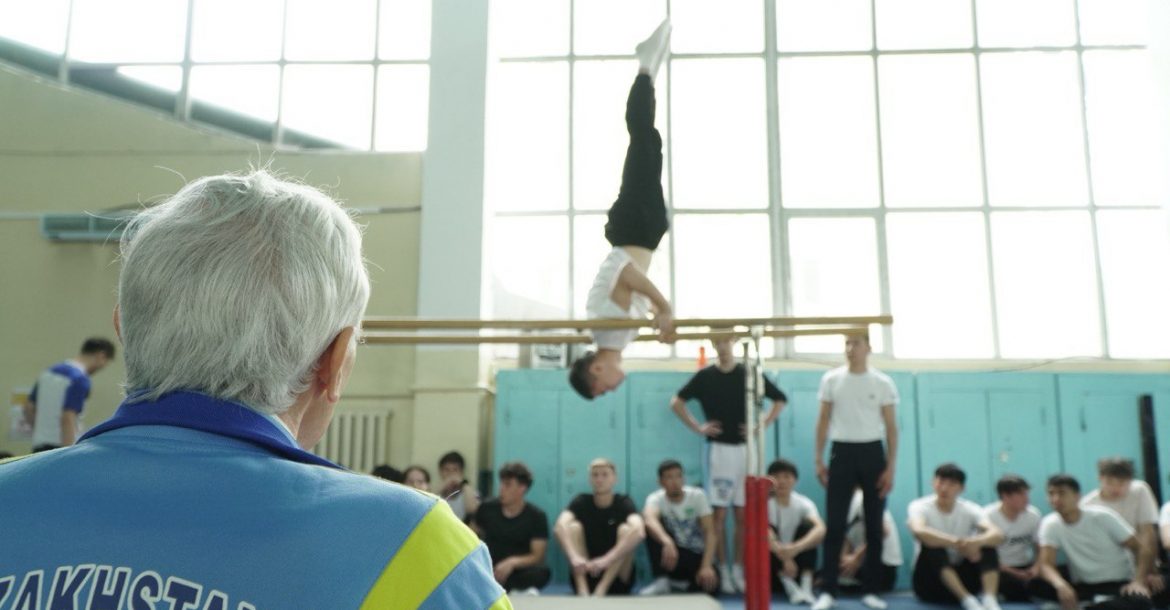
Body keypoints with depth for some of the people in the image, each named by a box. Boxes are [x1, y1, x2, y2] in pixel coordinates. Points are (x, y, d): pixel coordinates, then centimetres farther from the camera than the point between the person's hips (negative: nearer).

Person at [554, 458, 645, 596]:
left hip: (617, 579, -1)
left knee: (626, 529, -22)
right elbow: (559, 528, -23)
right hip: (584, 574, 1)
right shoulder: (581, 501, -2)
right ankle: (582, 590, -33)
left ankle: (601, 590, -35)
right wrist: (574, 557, -42)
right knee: (574, 526, -18)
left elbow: (639, 531, -29)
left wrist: (607, 559, -42)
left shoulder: (623, 502, -6)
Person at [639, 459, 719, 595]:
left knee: (711, 584, -33)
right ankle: (662, 580, -18)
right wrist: (667, 542, -59)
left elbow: (709, 532, -14)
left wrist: (707, 566, -29)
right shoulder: (656, 498, -14)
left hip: (697, 556, -1)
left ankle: (675, 583, -4)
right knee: (652, 528, -28)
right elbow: (649, 519, -38)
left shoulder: (697, 496, -9)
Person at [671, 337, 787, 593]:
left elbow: (780, 399, 11)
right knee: (719, 513, 0)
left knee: (742, 514, 5)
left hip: (745, 449, 1)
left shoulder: (750, 374, 4)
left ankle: (738, 569, 14)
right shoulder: (704, 376, 1)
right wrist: (697, 427, -2)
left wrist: (764, 424, 0)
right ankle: (723, 570, 7)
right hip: (718, 449, -1)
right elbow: (676, 402, 5)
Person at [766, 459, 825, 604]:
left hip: (796, 558, 1)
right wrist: (783, 555, -49)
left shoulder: (803, 503, -11)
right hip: (774, 560, -1)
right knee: (767, 536, -28)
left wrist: (796, 548, -50)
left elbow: (821, 529, -31)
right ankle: (790, 587, -31)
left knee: (807, 526, -23)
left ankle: (806, 586, -28)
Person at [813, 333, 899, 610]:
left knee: (874, 525, 6)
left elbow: (891, 427, 1)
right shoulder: (831, 379, 3)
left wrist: (891, 467, -5)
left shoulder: (883, 383, 0)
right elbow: (823, 421, 6)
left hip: (872, 454, 0)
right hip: (842, 453, 0)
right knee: (834, 524, -3)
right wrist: (818, 459, 2)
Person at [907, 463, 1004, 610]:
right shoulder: (920, 507, -12)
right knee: (932, 543, -31)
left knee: (987, 542, -19)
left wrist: (977, 542, -47)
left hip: (960, 577, 3)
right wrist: (957, 543, -50)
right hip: (929, 581, -3)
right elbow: (919, 531, -36)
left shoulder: (970, 510, -3)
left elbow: (998, 535, -23)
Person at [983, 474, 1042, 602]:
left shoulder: (1033, 515, -4)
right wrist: (1014, 573, -20)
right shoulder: (988, 516, -15)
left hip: (1025, 568, 5)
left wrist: (1037, 567, -17)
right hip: (998, 568, -4)